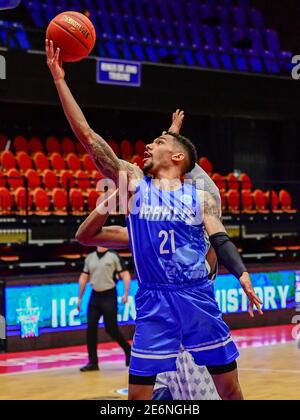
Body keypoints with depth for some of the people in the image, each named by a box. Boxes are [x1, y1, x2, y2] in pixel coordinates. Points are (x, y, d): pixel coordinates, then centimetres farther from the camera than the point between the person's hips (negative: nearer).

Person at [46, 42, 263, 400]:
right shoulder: (133, 182, 5)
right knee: (138, 391, -1)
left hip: (198, 297, 0)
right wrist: (59, 78, -4)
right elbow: (87, 136, 0)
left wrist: (244, 278, -21)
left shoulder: (201, 197, 5)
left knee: (229, 389, 6)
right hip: (153, 303, 0)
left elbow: (221, 243, 0)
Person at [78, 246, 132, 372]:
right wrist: (80, 297, 14)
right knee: (91, 328, -3)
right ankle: (93, 362, 3)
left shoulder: (113, 256, -4)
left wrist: (126, 294, -16)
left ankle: (128, 351, 20)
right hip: (95, 296, 5)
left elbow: (125, 275, -6)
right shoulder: (90, 257, 10)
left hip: (109, 296, -5)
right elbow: (83, 278, 16)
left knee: (111, 329, -4)